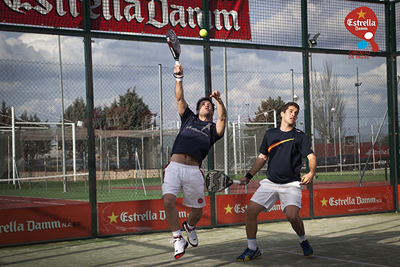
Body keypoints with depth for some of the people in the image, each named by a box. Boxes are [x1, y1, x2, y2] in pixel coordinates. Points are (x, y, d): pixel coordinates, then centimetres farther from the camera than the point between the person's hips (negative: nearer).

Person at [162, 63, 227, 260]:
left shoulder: (213, 127, 21)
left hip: (193, 170, 0)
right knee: (168, 200, -21)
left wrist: (219, 101, -14)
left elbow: (223, 118, 0)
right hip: (174, 166, 0)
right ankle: (178, 239, -8)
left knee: (197, 210, 4)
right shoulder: (189, 118, 26)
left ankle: (189, 227, 38)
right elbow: (180, 98, 19)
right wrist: (179, 78, 9)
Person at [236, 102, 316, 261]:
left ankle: (303, 241, 8)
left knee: (292, 215, -24)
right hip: (270, 182, 4)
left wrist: (311, 173, -25)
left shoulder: (299, 136, 3)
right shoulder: (270, 134, 12)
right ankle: (252, 249, 7)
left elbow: (311, 157, -4)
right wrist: (248, 176, 12)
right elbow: (262, 157, 19)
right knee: (251, 211, -9)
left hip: (291, 184, -3)